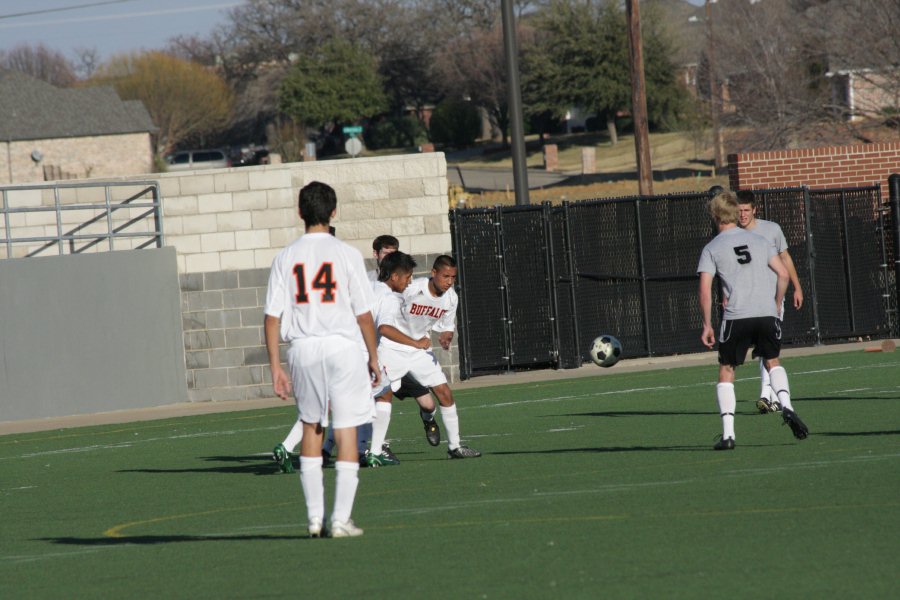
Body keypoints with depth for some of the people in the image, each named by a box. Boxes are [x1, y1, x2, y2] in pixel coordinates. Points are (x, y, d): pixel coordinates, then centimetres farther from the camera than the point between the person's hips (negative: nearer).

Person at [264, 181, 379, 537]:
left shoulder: (286, 258, 3)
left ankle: (315, 516, 15)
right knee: (346, 432, 2)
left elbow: (273, 316, 1)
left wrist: (275, 366, 5)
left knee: (311, 428, 17)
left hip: (302, 348, 3)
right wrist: (373, 357, 8)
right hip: (343, 346, -3)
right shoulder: (346, 255, -3)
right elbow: (364, 313, -2)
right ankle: (341, 519, -2)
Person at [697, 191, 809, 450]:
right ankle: (786, 406, -5)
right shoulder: (758, 241, 12)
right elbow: (783, 274, 7)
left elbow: (705, 291, -4)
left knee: (726, 372, 10)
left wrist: (707, 325, 4)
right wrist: (776, 305, 19)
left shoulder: (711, 249, 4)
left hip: (735, 317, -2)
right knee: (773, 362, 22)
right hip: (767, 313, 3)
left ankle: (728, 433, 0)